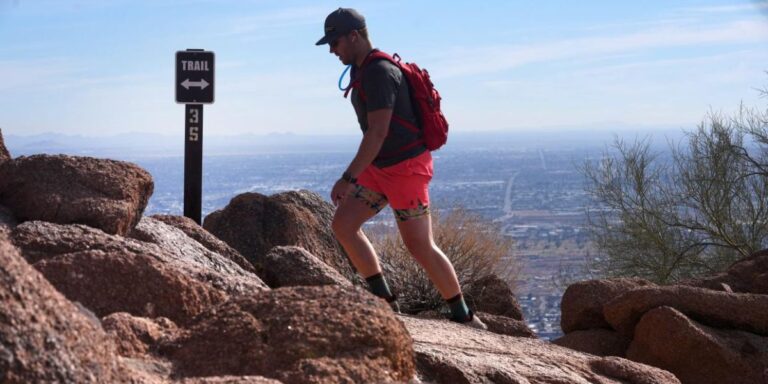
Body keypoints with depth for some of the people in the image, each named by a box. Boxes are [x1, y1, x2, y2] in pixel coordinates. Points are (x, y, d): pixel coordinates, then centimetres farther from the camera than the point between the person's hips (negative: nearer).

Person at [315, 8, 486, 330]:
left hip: (406, 168, -10)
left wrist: (348, 179, -27)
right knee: (343, 224, 0)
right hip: (382, 168, 10)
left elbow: (377, 133, -27)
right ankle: (384, 300, 6)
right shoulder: (364, 71, 11)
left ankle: (463, 316, 10)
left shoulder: (379, 73, -21)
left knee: (420, 247, -4)